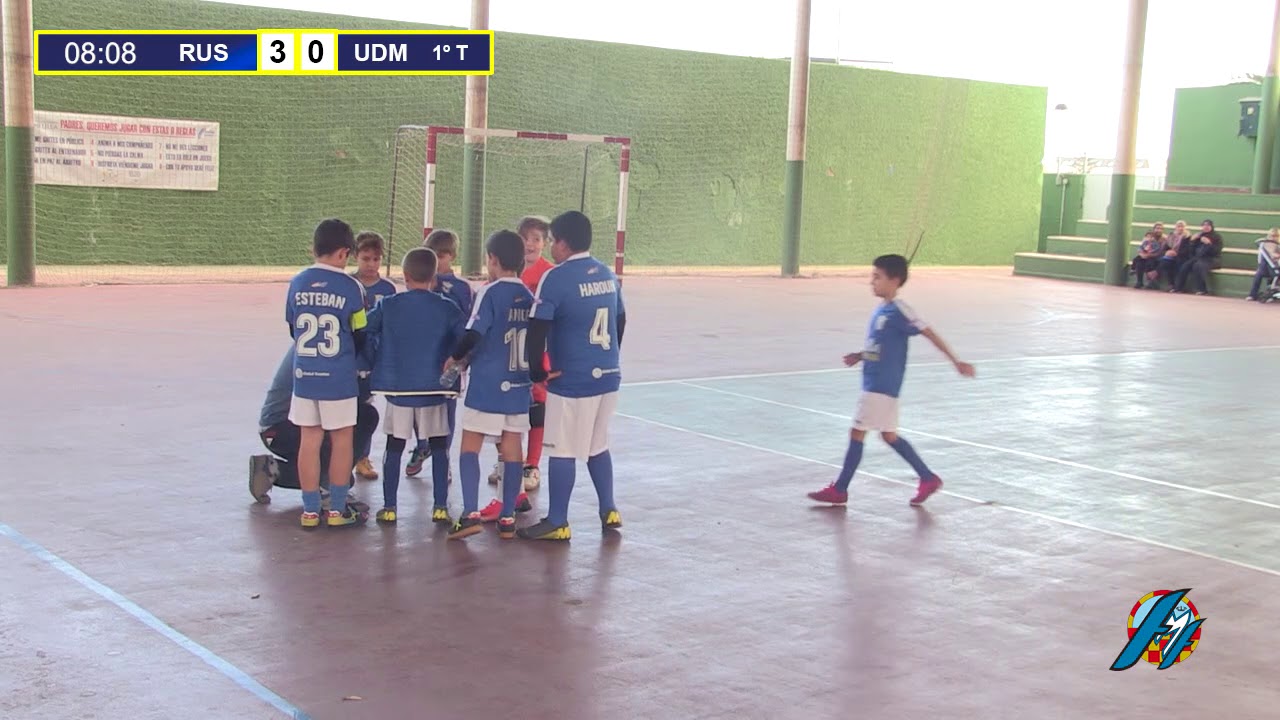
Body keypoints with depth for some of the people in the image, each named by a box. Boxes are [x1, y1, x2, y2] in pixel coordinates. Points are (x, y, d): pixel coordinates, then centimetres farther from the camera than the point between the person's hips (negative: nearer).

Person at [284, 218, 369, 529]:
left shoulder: (297, 283, 0)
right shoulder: (351, 287, -11)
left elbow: (292, 330, 10)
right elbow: (361, 336, -4)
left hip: (304, 374, 4)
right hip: (339, 377, -3)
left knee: (309, 440, 9)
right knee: (341, 440, 8)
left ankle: (310, 510, 14)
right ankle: (337, 510, 12)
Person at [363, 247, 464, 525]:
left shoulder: (387, 306, -1)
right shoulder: (448, 309, -3)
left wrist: (375, 366, 9)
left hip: (397, 387, 1)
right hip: (434, 389, 0)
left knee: (394, 447, 10)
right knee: (439, 447, 11)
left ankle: (389, 507, 11)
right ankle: (440, 507, 9)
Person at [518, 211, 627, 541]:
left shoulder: (556, 278, -14)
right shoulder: (608, 274, 8)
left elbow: (537, 329, -16)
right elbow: (620, 320, 18)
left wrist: (536, 370, -4)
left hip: (571, 380, -7)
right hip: (608, 376, 7)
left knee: (562, 451, 2)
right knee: (598, 445, 21)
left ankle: (557, 523, 10)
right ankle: (609, 511, 27)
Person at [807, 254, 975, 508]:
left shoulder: (898, 311, -15)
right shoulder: (881, 310, 11)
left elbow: (929, 333, -14)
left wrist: (956, 361, -14)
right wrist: (860, 356, 9)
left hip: (882, 385, -9)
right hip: (874, 383, 9)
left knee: (857, 432, -4)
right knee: (889, 435, 15)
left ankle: (839, 490, 5)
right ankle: (928, 479, 24)